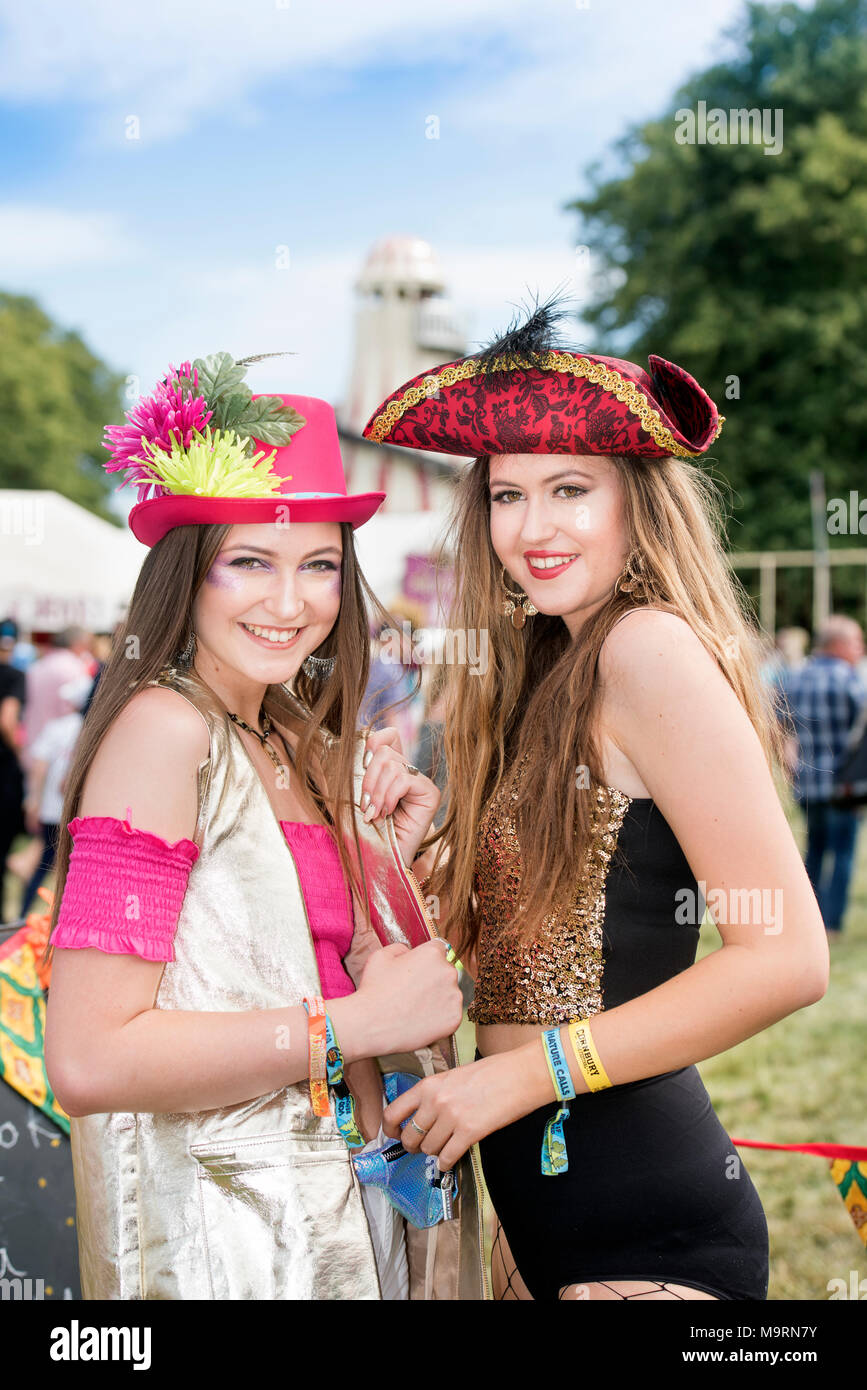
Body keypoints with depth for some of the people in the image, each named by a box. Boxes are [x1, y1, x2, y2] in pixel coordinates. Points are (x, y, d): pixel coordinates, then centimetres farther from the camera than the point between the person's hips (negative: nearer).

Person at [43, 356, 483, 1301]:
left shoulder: (297, 745, 7)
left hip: (346, 1214, 8)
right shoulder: (164, 727, -17)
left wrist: (389, 850, -1)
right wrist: (355, 1024, -18)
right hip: (226, 1245, -8)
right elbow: (88, 1059, -24)